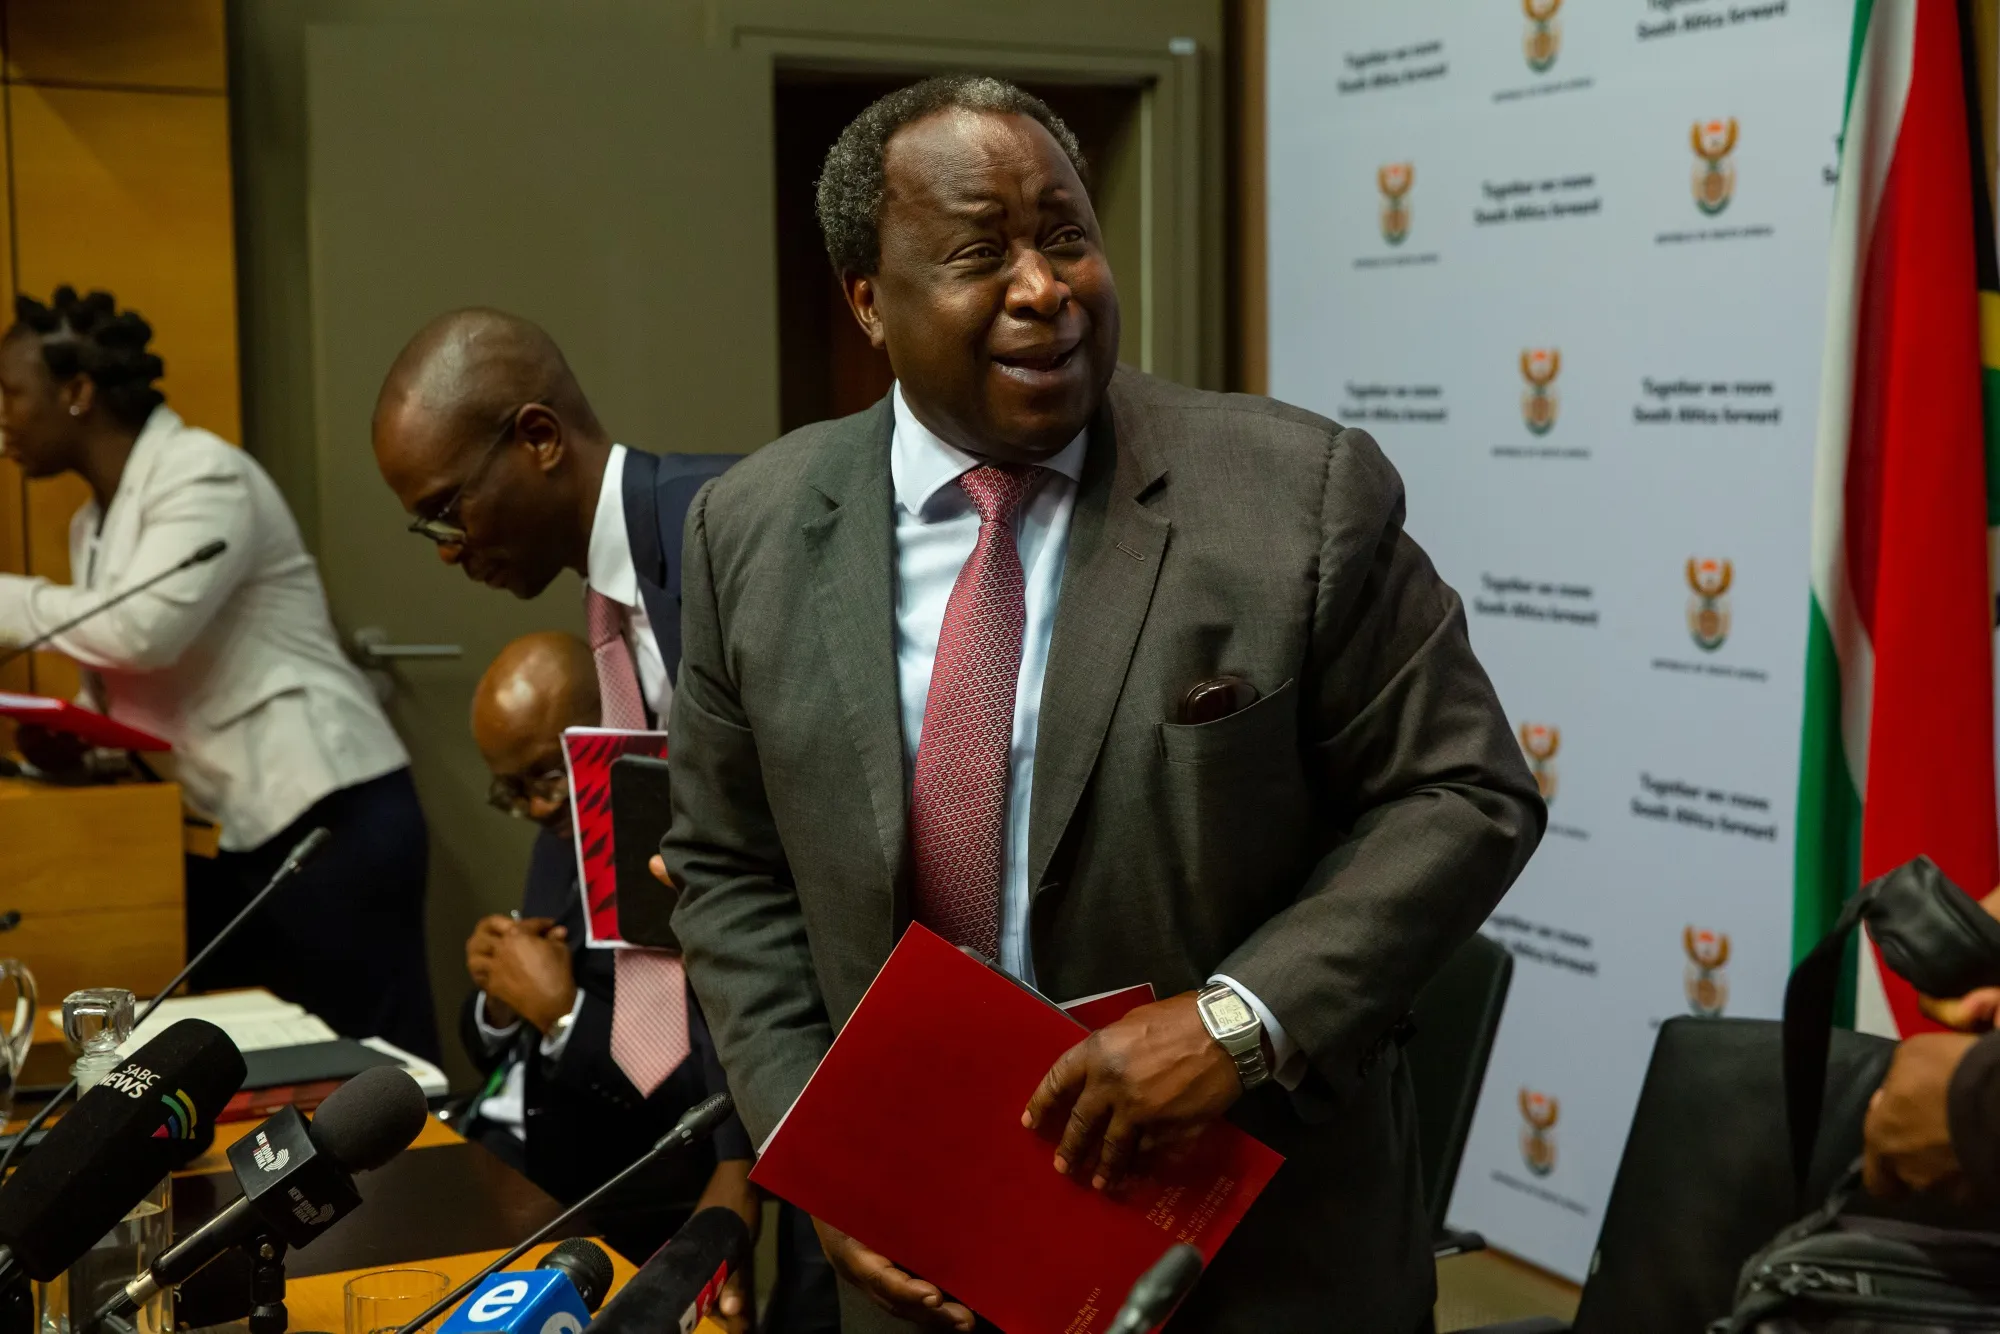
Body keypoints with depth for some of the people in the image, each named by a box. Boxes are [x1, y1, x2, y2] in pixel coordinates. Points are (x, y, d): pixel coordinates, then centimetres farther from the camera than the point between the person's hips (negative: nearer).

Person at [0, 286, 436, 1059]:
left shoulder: (203, 473, -11)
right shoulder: (94, 524, 17)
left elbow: (143, 630, -24)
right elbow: (123, 679, 20)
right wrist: (63, 733, 0)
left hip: (327, 818, -9)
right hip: (225, 834, 9)